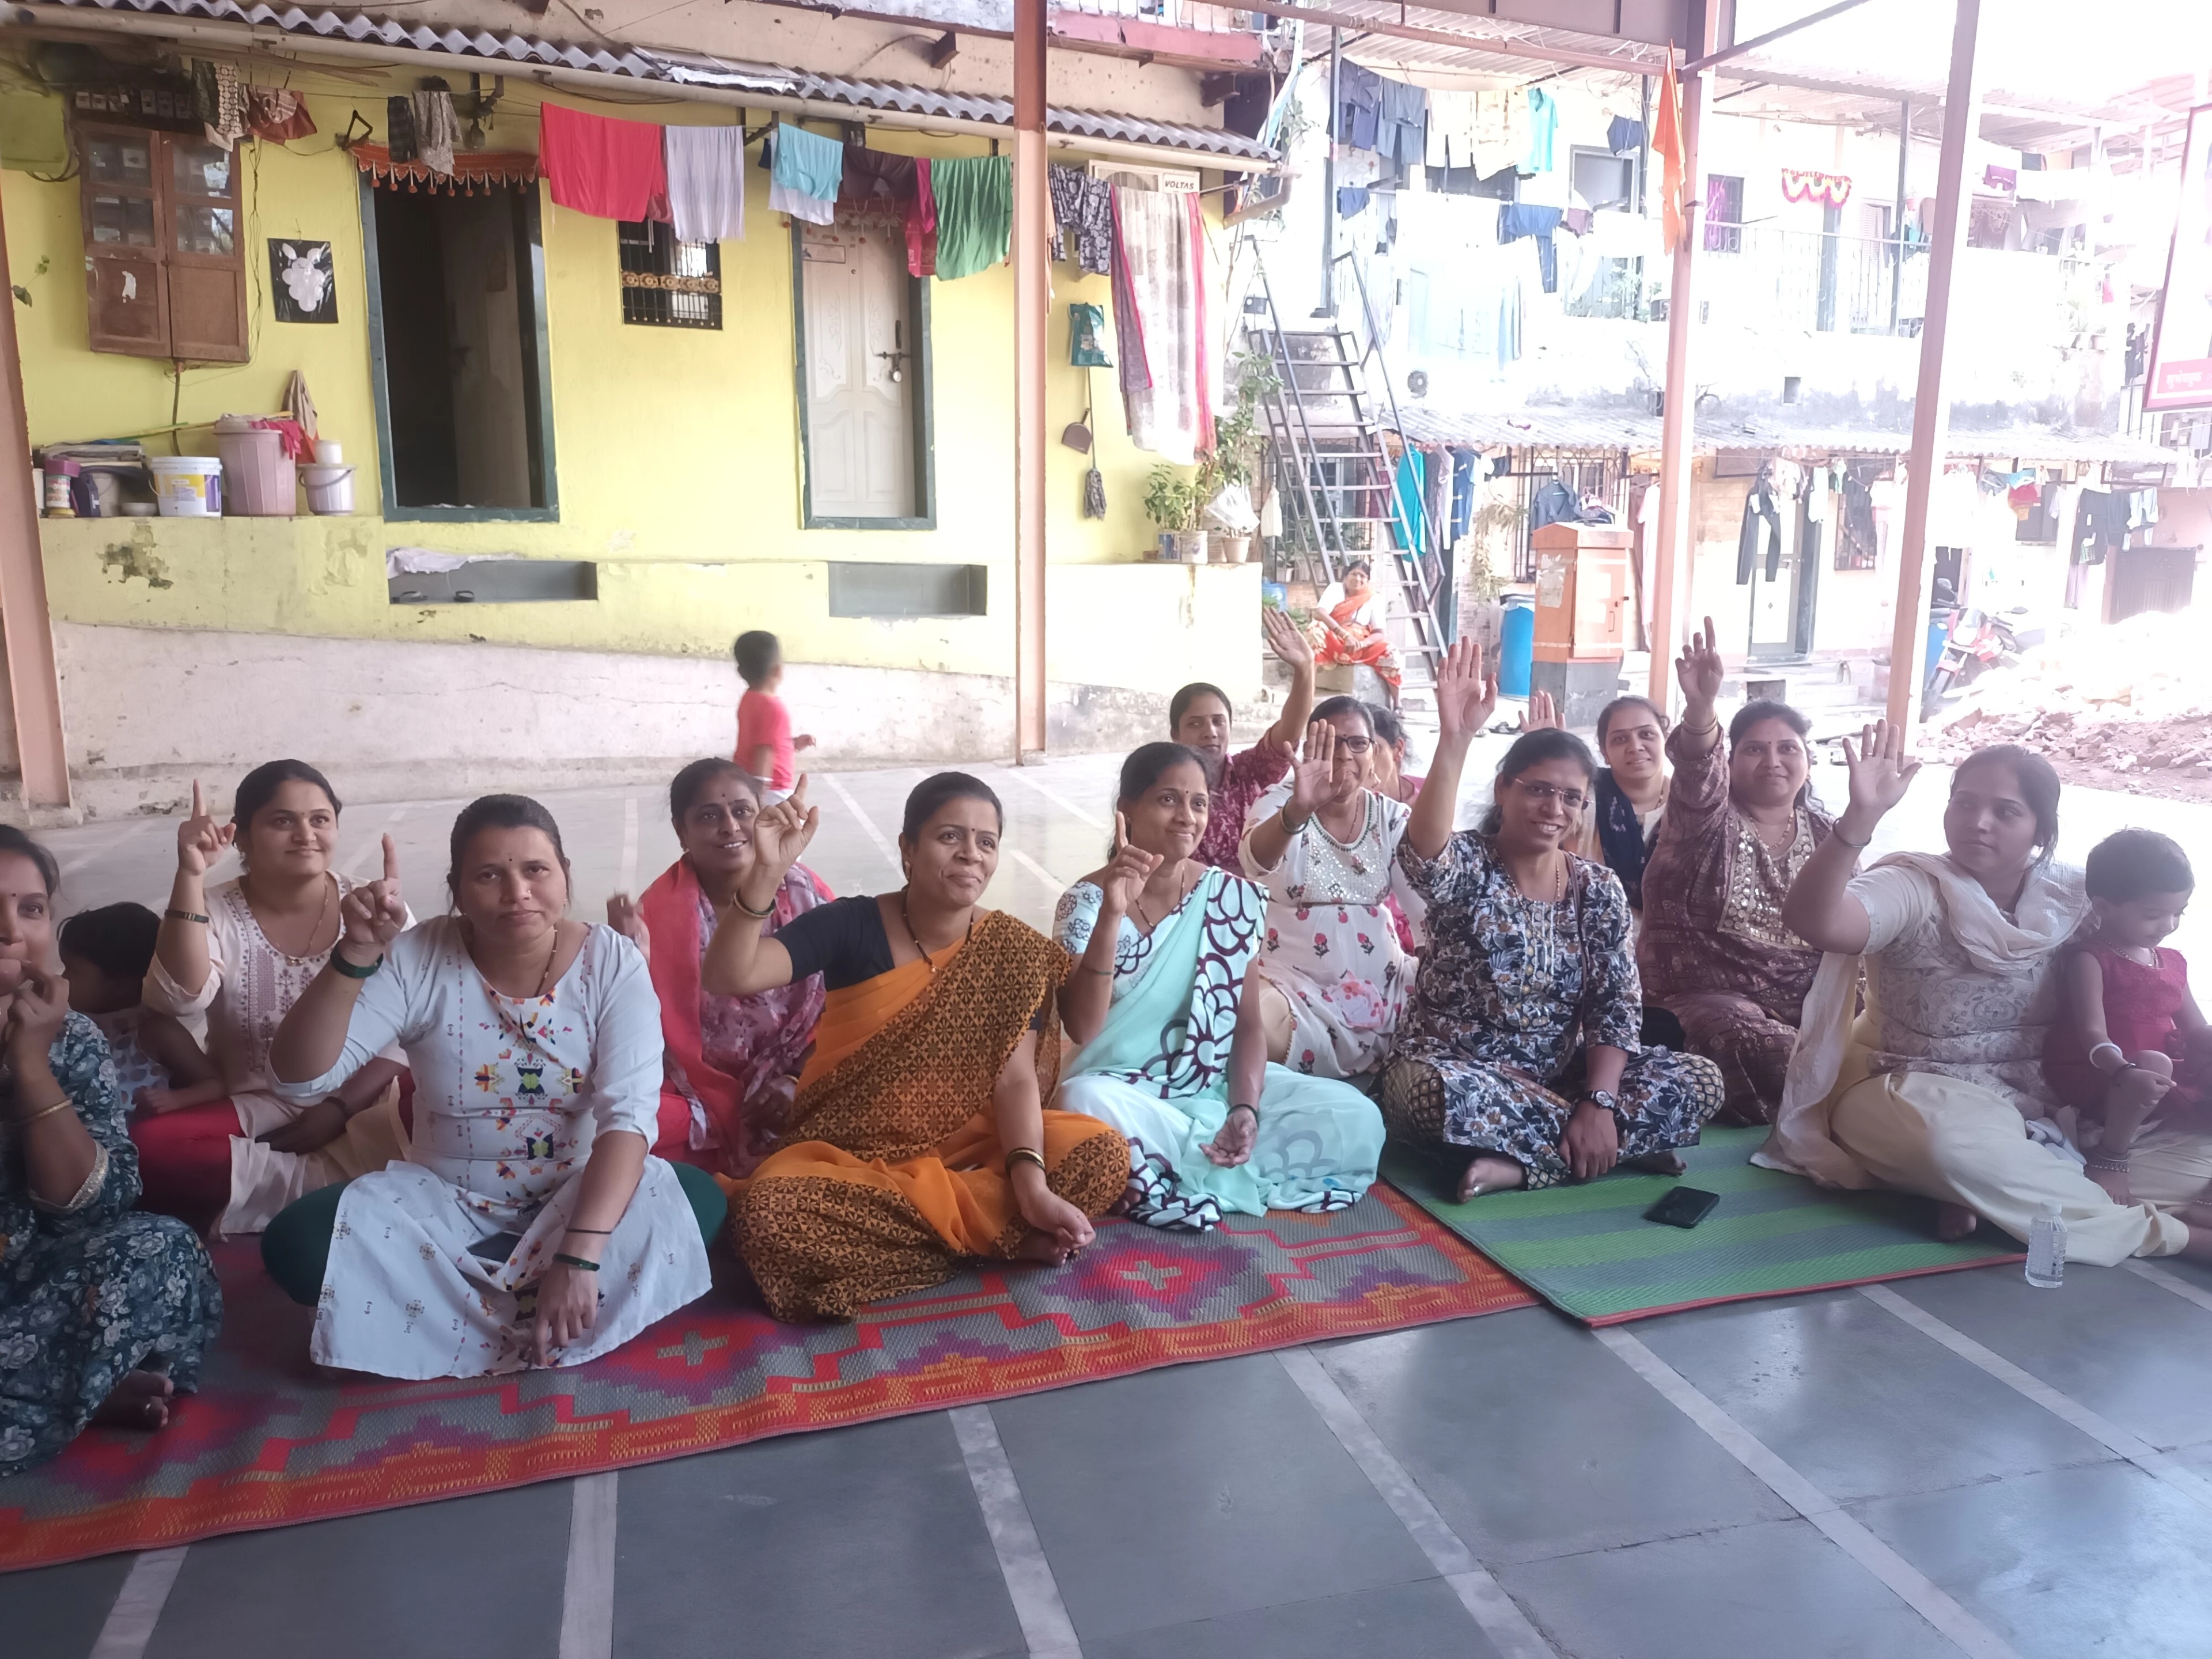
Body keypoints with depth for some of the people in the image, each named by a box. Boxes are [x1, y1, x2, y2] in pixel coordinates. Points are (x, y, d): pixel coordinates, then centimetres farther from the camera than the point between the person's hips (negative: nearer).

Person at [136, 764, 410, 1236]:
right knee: (146, 1144, -28)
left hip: (359, 1105, -1)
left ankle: (256, 1185, -20)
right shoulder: (215, 914, 0)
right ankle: (335, 1179, -21)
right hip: (252, 1112, 1)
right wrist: (191, 877, -26)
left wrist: (338, 1109, -17)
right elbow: (183, 1001, -21)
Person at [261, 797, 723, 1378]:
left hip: (576, 1197, -1)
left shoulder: (611, 962, -15)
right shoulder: (419, 960, -13)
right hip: (445, 1202, 1)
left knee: (699, 1199, -29)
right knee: (297, 1243, -25)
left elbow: (629, 1114, -23)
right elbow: (299, 1076, -19)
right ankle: (532, 1320, -12)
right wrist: (357, 955, -35)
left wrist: (580, 1255, -36)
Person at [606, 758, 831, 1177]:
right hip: (702, 1099, -1)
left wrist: (801, 1082, -11)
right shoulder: (660, 910, -8)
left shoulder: (806, 893, -5)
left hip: (798, 1085, 1)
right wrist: (634, 961, -25)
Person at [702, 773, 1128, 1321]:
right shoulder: (850, 926, -9)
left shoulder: (1012, 951, -4)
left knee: (1103, 1155, -21)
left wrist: (1032, 1184, -29)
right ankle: (998, 1234, -19)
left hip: (966, 1148, 1)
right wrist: (766, 872, -37)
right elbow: (727, 979, -21)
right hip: (845, 1156, -1)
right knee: (767, 1218, -34)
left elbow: (1015, 1076, -12)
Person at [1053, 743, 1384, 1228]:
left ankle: (1176, 1171, -14)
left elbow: (1248, 1024, 2)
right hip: (1122, 1091, -4)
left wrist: (1245, 1108, -16)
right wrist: (1112, 914, -28)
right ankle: (1219, 1162, -16)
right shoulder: (1087, 900, -6)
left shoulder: (1234, 897, 1)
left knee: (1357, 1119, -17)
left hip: (1215, 1084, 4)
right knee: (1084, 1103, -39)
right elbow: (1082, 1029, -18)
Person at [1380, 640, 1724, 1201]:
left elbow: (1618, 1005, -3)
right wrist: (1455, 739, -48)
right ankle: (1626, 1147, -21)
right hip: (1454, 1070, -4)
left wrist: (1599, 1103, -20)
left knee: (1699, 1081, -14)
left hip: (1559, 1078, 4)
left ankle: (1515, 1162, -20)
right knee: (1432, 1093, -39)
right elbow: (1421, 855, -37)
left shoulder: (1599, 888, 2)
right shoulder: (1466, 867, -10)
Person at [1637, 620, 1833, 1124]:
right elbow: (1698, 779, -26)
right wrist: (1701, 708, -47)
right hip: (1708, 996, -4)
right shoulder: (1710, 820, -1)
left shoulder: (1826, 834, 15)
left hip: (1804, 1003, 4)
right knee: (1745, 1036, -36)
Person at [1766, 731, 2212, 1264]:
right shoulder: (1913, 888, -16)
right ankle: (2168, 1233, -19)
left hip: (2042, 1104, 6)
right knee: (1965, 1145, -39)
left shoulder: (2075, 899, -1)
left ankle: (1988, 1197, -19)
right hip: (1918, 1094, -6)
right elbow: (1812, 921, -37)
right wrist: (1861, 816, -47)